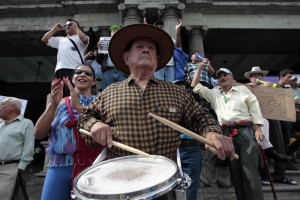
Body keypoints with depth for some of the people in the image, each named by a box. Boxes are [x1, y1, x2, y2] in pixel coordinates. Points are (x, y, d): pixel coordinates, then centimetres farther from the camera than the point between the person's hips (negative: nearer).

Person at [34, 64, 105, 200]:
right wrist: (53, 104, -10)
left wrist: (78, 106, -19)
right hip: (59, 166, 2)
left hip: (90, 166, -1)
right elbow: (38, 134, 3)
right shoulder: (61, 102, 11)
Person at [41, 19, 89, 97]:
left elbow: (85, 39, -10)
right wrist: (55, 29, 28)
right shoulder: (61, 39, 31)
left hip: (74, 70, -6)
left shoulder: (79, 38, 14)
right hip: (59, 71, 6)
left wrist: (76, 27, 4)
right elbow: (44, 39, 30)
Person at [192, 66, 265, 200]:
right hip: (226, 132, 2)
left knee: (250, 169, -10)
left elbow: (254, 108, 10)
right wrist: (199, 67, 16)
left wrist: (258, 129, 0)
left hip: (245, 130, -2)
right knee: (234, 170, 2)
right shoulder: (213, 94, 19)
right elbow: (195, 85, 17)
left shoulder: (242, 89, 16)